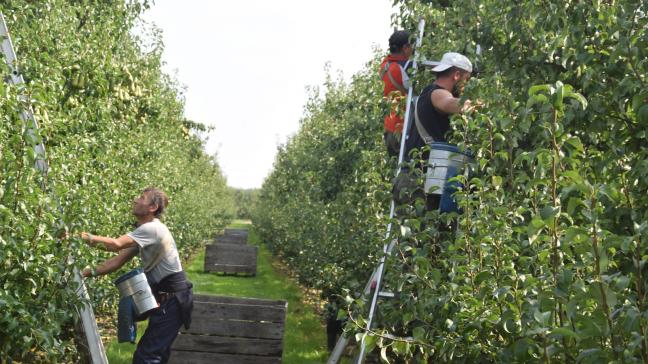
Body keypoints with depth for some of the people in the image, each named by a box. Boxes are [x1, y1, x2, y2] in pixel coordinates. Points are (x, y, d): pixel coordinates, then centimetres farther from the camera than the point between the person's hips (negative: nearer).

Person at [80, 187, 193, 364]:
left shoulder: (152, 229, -19)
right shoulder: (144, 233, 11)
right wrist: (90, 272, -2)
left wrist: (86, 237, -24)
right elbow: (118, 260, 8)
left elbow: (115, 244, -30)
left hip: (173, 299, -10)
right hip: (166, 298, 10)